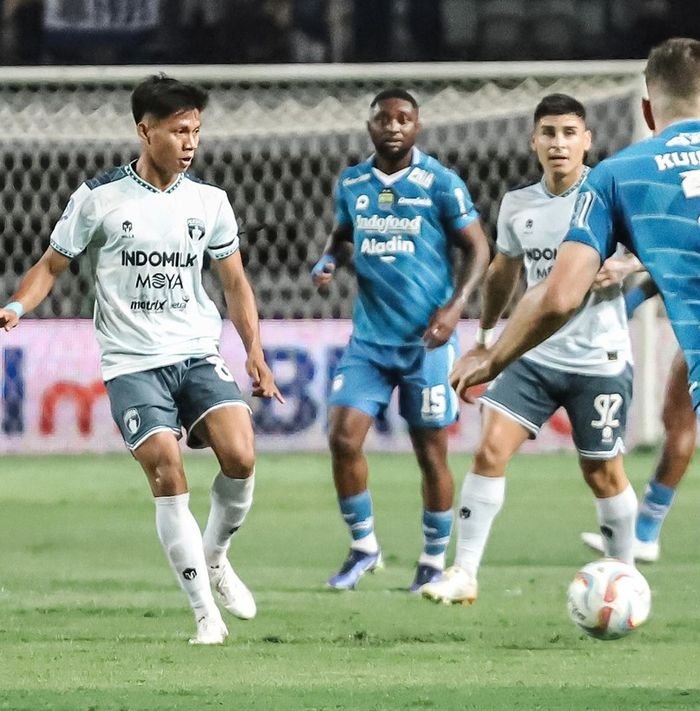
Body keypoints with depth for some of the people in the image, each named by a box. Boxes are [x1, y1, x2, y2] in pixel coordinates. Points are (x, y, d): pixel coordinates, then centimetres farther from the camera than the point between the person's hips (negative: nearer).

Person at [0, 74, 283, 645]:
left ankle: (215, 557, 10)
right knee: (168, 475, -17)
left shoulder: (209, 202, 8)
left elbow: (235, 283, 16)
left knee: (240, 457, -19)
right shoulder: (99, 198, -2)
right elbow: (52, 265, 6)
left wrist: (255, 352, 7)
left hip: (199, 356, 3)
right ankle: (206, 613, -8)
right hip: (131, 363, -3)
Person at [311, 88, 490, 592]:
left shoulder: (440, 184, -6)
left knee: (431, 453, 3)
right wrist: (328, 262, -1)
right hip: (369, 338, 4)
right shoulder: (351, 185, 7)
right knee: (343, 438, -9)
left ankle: (434, 563, 17)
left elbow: (478, 248, -3)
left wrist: (456, 305, -16)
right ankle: (364, 547, 9)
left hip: (426, 341, -3)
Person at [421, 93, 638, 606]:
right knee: (490, 449, -11)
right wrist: (486, 331, 30)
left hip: (599, 360, -4)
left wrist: (624, 266, -25)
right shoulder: (517, 206, 6)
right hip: (534, 354, 4)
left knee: (603, 472, 4)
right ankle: (464, 574, -10)